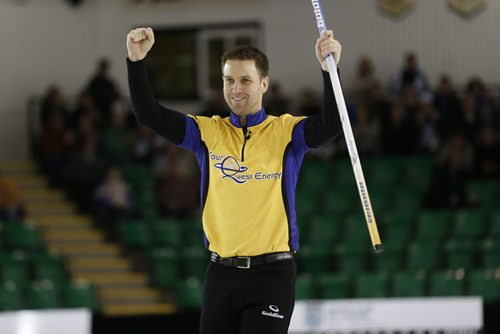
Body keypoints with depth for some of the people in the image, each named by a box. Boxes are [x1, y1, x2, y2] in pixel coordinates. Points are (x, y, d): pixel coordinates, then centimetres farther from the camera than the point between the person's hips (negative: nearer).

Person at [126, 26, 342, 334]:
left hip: (272, 273, -3)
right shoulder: (208, 132, 7)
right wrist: (137, 61, -11)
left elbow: (330, 126, -17)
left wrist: (329, 69, -30)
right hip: (221, 273, 3)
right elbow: (149, 115, 1)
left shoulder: (286, 132, 0)